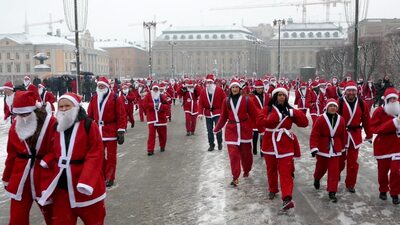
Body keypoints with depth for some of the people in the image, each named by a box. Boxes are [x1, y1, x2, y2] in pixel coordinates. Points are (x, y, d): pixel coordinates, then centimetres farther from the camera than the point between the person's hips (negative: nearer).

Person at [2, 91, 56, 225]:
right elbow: (12, 154, 11)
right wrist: (7, 177, 16)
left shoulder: (50, 123, -13)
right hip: (20, 177, 4)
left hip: (44, 176, -4)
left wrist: (45, 162, -24)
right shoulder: (15, 125, 3)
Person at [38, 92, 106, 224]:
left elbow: (95, 154, -16)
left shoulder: (88, 125, -10)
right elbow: (53, 155, 12)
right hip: (61, 185, 5)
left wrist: (86, 180, -25)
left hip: (86, 186, -4)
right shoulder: (56, 127, 8)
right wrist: (50, 182, 6)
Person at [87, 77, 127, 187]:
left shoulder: (115, 98, -6)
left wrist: (121, 132, -12)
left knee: (111, 155, 4)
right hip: (97, 131, 5)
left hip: (111, 131, -4)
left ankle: (110, 178, 13)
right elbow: (90, 115, 11)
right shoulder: (94, 99, 8)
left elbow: (121, 115, -9)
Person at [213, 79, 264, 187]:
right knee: (233, 153, -6)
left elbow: (255, 113, -7)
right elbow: (223, 117, 10)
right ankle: (235, 177, 0)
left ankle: (246, 171, 37)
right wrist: (217, 128, 14)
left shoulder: (246, 100, -5)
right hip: (231, 129, 1)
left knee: (246, 152, 11)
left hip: (245, 129, -1)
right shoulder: (226, 101, 2)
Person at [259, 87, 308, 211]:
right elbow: (260, 122, -17)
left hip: (285, 144, 0)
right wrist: (274, 118, -24)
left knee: (285, 171, -9)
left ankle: (287, 198, -16)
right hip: (270, 143, 1)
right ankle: (273, 190, 38)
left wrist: (294, 113, -14)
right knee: (271, 169, 16)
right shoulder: (268, 109, -1)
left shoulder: (290, 110, 4)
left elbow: (304, 123, -1)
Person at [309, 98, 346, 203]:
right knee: (321, 167, 17)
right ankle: (316, 179, 51)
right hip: (323, 148, -2)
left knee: (334, 171, -2)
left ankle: (332, 192, 5)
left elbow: (343, 135, 9)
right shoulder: (321, 119, -12)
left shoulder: (341, 120, -1)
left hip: (335, 149, 2)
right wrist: (314, 147, -19)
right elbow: (314, 134, -14)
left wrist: (342, 147, 15)